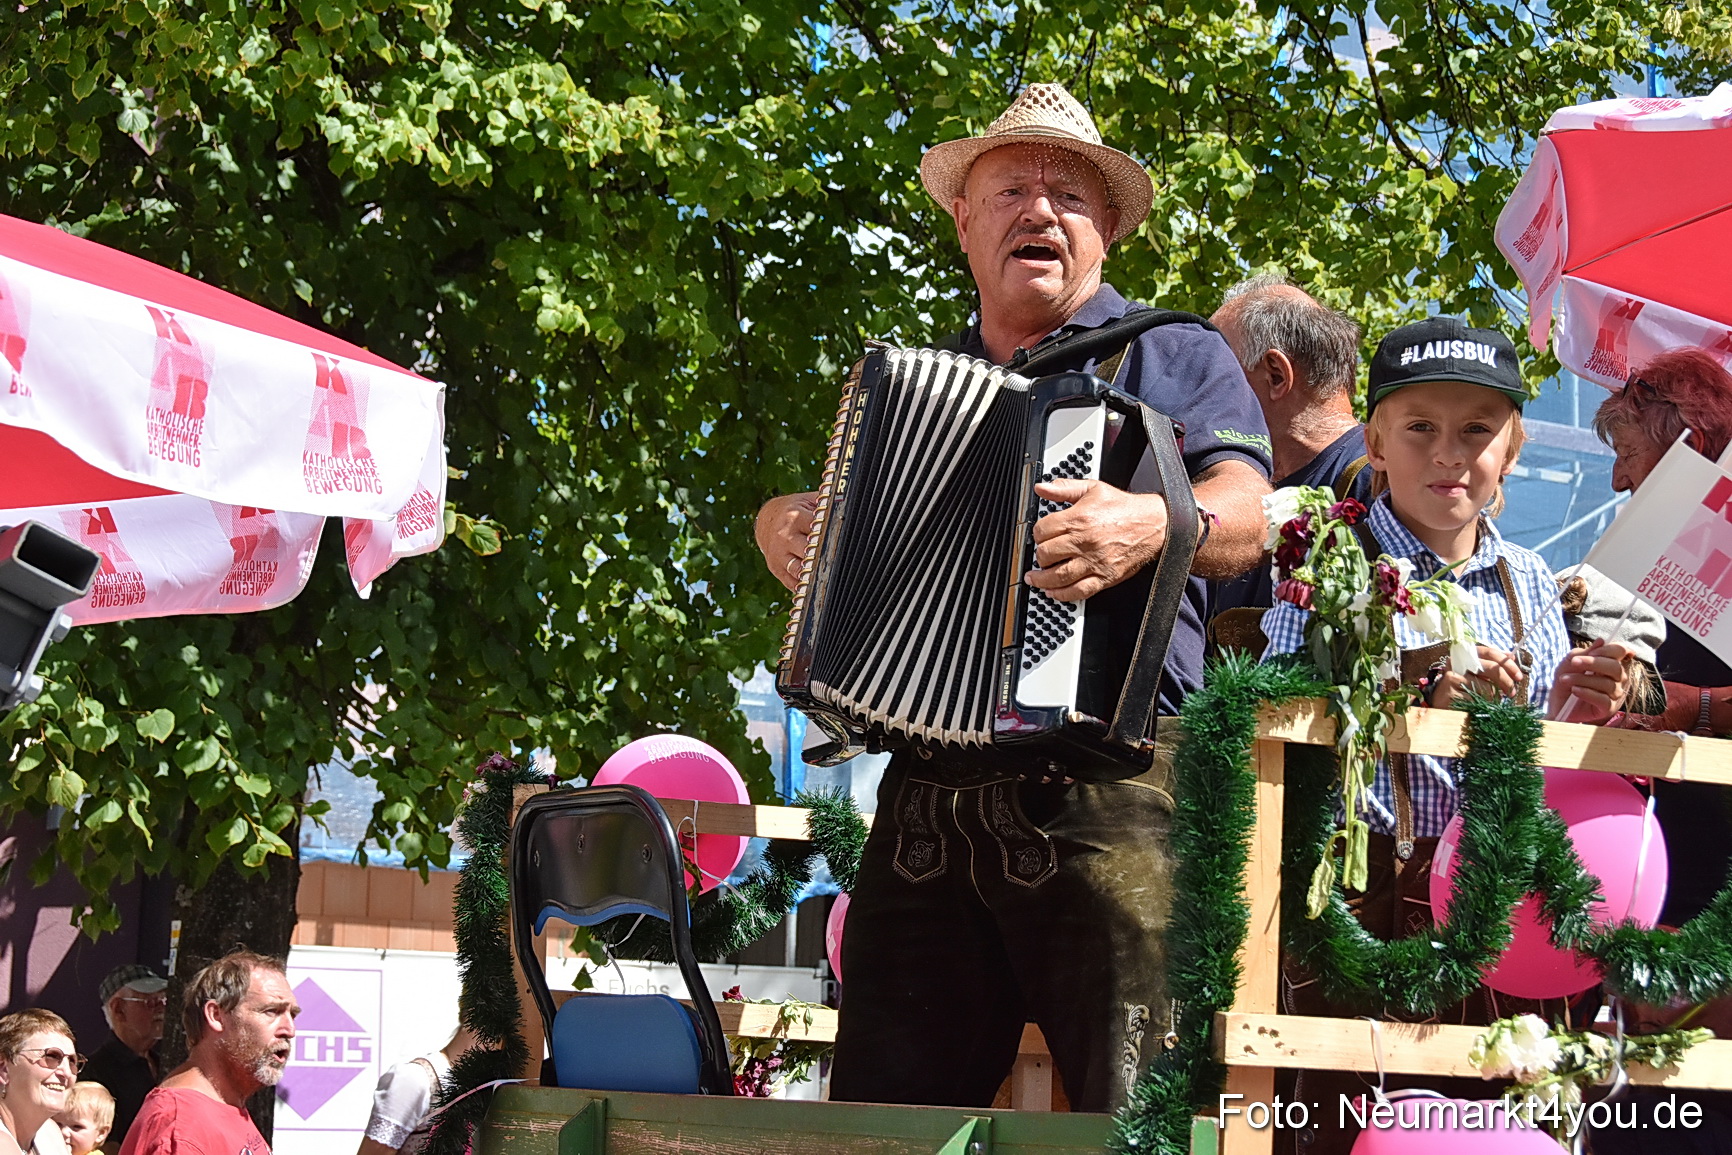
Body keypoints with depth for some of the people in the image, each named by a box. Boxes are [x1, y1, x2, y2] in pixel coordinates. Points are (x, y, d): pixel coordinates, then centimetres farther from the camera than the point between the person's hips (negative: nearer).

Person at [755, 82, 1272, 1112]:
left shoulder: (1175, 358, 11)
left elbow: (1242, 522, -5)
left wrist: (1155, 523, -27)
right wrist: (781, 524, 11)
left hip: (1105, 794, -5)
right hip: (929, 799, 5)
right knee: (881, 1111, 2)